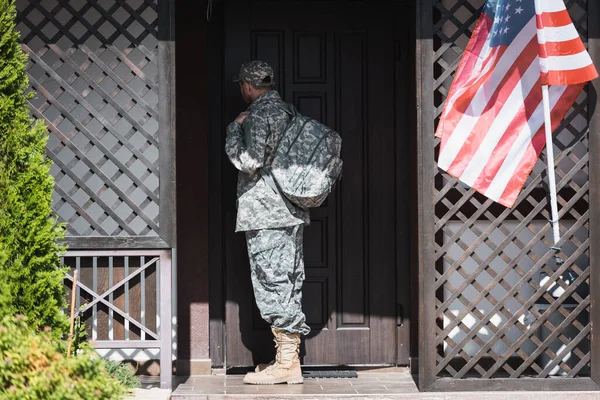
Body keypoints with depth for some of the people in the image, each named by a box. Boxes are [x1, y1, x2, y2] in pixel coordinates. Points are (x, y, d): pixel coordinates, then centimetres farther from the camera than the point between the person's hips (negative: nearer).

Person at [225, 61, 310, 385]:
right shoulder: (286, 109, 15)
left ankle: (286, 363, -6)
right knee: (288, 284, 10)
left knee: (271, 284, -6)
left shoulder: (258, 114, -12)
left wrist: (234, 128, -5)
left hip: (265, 213, -9)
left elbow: (249, 161, -18)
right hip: (291, 212, 9)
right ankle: (290, 359, 13)